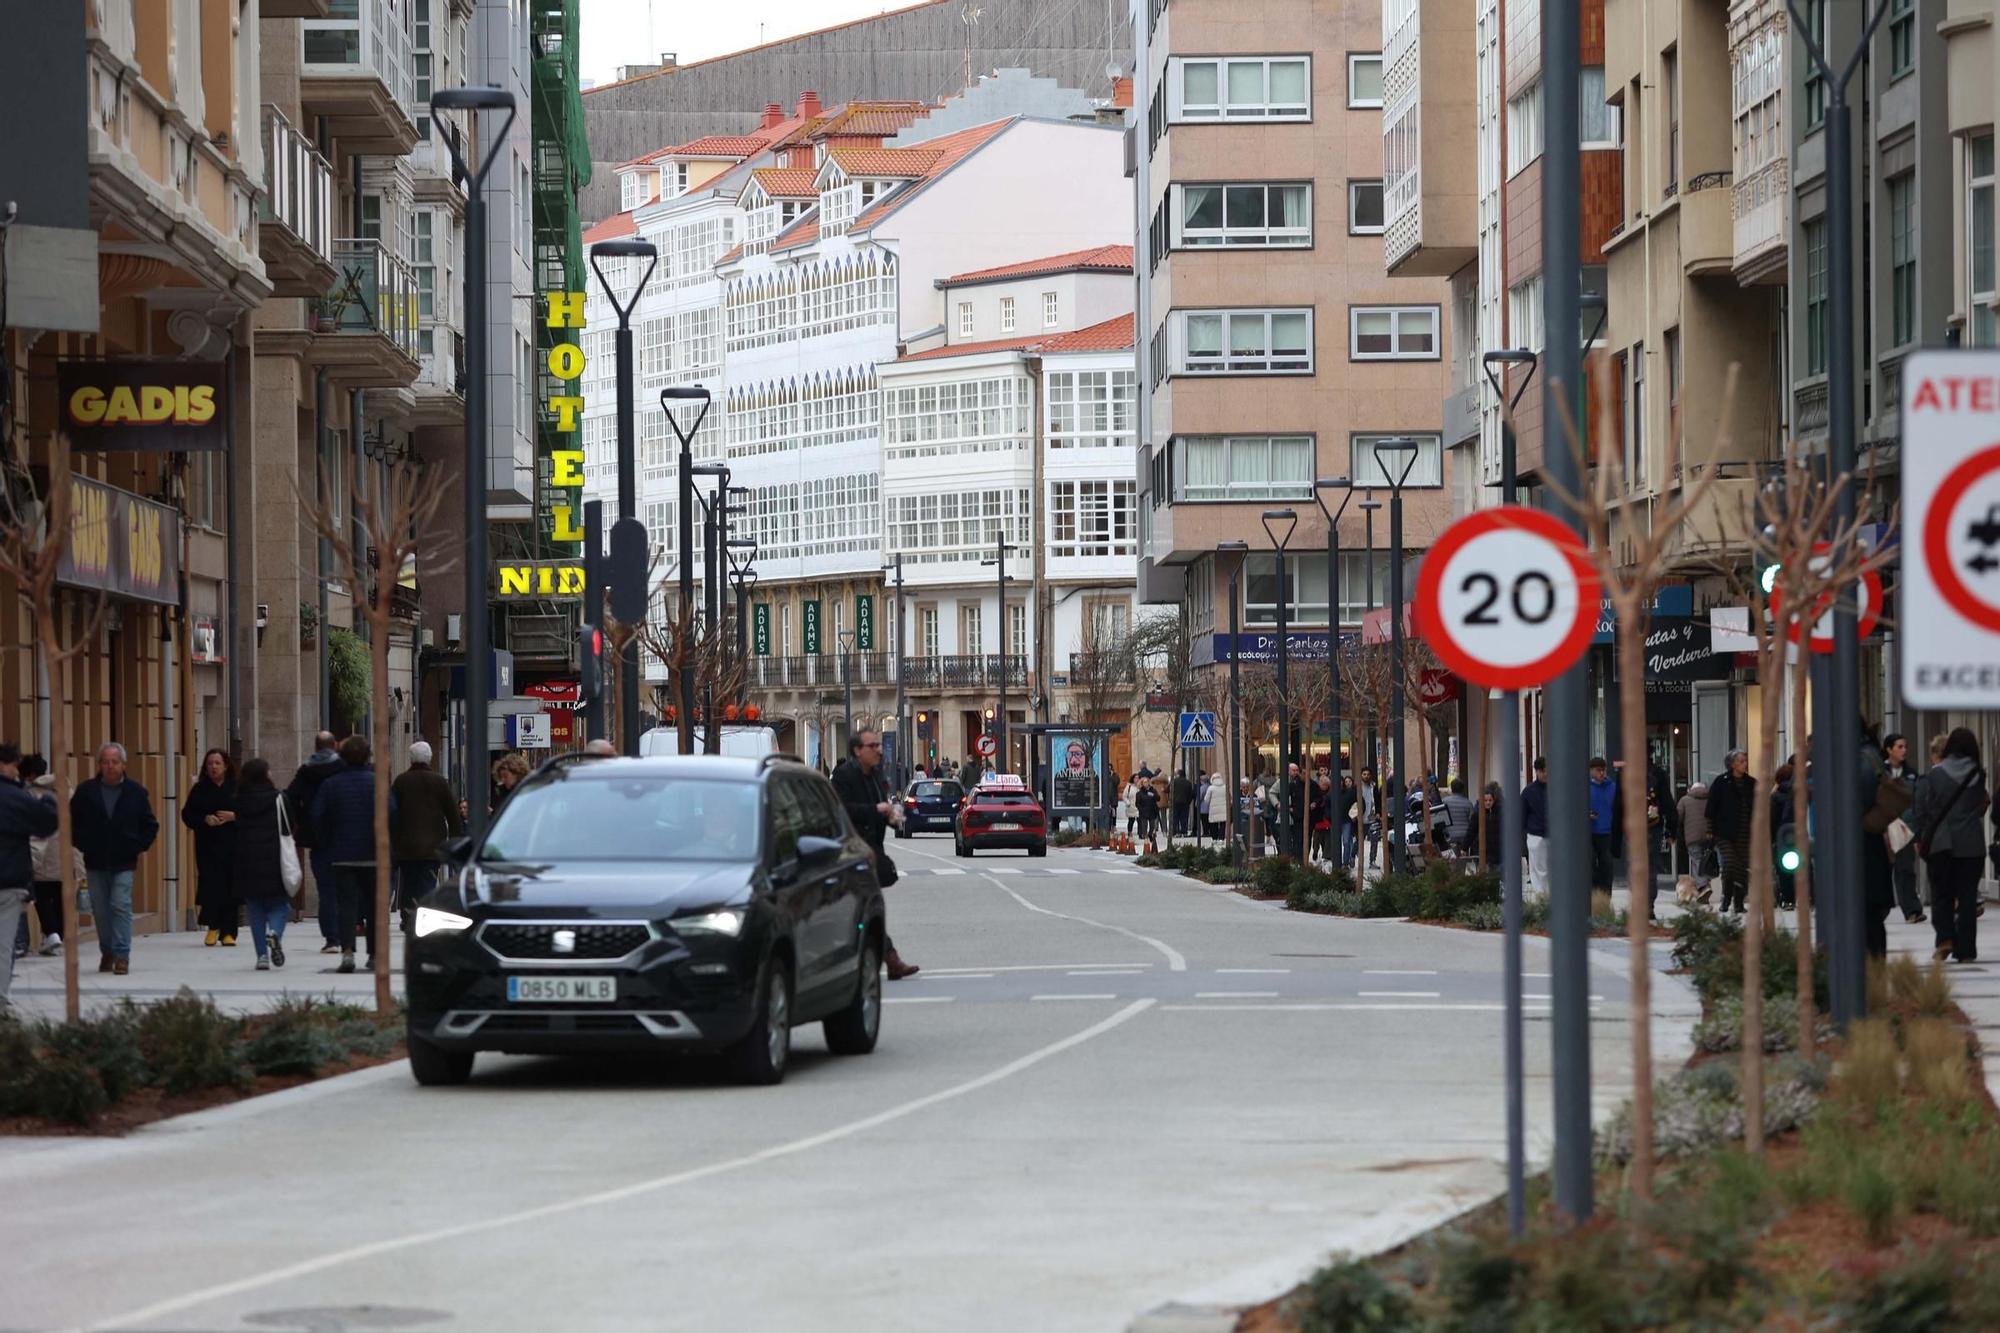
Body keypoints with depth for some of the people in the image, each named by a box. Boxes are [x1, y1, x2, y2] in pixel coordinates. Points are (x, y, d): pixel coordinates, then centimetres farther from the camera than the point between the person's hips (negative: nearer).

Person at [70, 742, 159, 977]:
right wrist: (81, 844, -1)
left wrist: (139, 847, 0)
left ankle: (122, 954, -11)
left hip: (124, 862, -2)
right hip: (95, 861, 2)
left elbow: (150, 825, 8)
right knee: (100, 909, 7)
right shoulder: (86, 790, 1)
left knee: (121, 905, -12)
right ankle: (107, 952, 22)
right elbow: (72, 821, 7)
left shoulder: (135, 792, 0)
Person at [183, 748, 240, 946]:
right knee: (210, 884, -9)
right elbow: (187, 815, 6)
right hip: (207, 846, 0)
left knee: (230, 888, -2)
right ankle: (213, 926, 6)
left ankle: (228, 932, 3)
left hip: (233, 846, 0)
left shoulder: (238, 788, 5)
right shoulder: (199, 790, 8)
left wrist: (233, 817, -13)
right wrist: (205, 819, -11)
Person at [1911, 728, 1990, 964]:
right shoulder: (1978, 776, 0)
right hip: (1971, 845, 1)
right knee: (1967, 895, 5)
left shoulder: (1933, 776, -5)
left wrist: (1920, 838, 2)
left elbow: (1920, 809, -5)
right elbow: (1982, 807, 7)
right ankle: (1965, 949, 3)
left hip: (1940, 844, -1)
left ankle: (1944, 938, -7)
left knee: (1941, 893, 11)